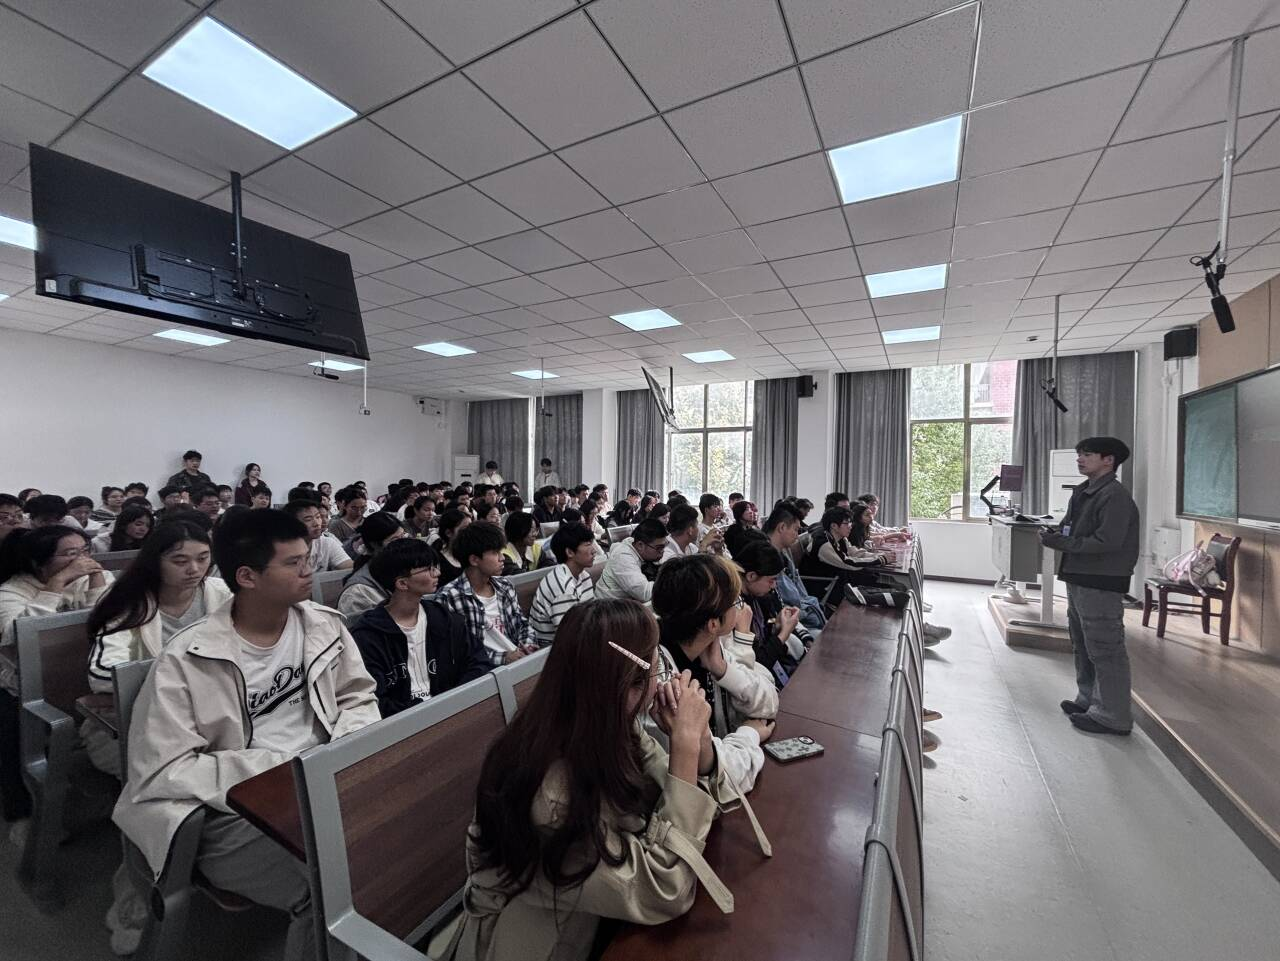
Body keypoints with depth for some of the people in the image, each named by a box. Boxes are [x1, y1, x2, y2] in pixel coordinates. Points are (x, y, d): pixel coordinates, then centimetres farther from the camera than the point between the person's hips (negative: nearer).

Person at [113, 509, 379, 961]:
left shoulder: (324, 625, 2)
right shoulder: (185, 659, -11)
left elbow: (357, 696, 10)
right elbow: (161, 771, -12)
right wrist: (277, 769, -19)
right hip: (235, 814, -4)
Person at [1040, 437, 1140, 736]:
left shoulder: (1115, 495, -15)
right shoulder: (1083, 492, 13)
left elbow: (1107, 542, -22)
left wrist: (1061, 543, -20)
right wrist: (1054, 535, -2)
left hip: (1101, 584, -10)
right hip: (1078, 578, 10)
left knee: (1105, 650, -1)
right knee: (1082, 645, 19)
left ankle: (1112, 717, 9)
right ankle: (1088, 700, 33)